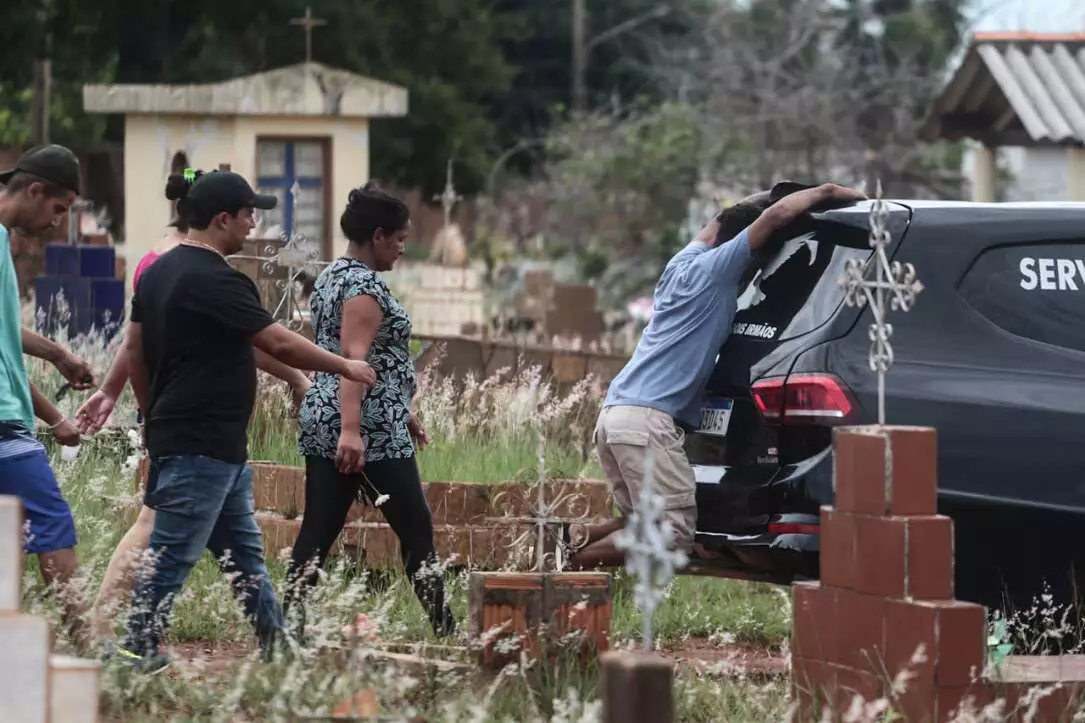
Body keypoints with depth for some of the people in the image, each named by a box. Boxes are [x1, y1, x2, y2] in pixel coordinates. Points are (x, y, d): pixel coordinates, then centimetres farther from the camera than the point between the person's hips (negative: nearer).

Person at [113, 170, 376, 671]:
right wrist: (345, 367, -3)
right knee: (173, 553, -6)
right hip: (201, 446, -10)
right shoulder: (214, 280, -17)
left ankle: (276, 641, 20)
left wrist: (154, 415, 24)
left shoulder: (159, 272, 12)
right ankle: (136, 648, -2)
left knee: (243, 551, 15)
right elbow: (280, 343, -15)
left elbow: (134, 349, 17)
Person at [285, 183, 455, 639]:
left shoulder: (332, 277, 18)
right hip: (369, 430, -9)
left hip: (321, 419, 9)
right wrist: (352, 430, -30)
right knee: (416, 529, 1)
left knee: (318, 532, 4)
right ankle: (445, 631, 6)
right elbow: (354, 360, -23)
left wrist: (402, 411, 30)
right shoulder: (365, 286, -13)